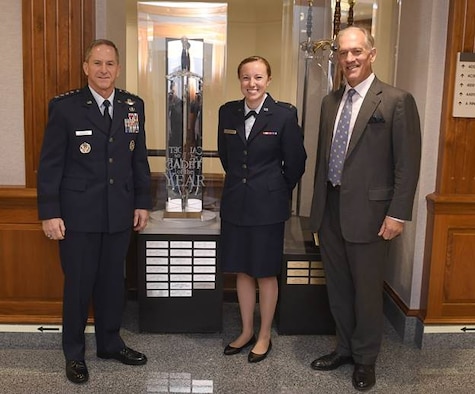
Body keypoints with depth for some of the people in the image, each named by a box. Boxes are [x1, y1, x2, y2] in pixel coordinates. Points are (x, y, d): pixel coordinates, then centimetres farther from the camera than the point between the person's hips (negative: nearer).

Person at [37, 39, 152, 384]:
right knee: (78, 284, 8)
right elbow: (50, 164, -6)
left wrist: (143, 203, 9)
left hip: (120, 213, 4)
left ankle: (110, 342, 34)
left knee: (113, 281, 14)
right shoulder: (64, 107, -6)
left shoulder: (134, 106, 5)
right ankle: (74, 353, 26)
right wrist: (49, 213, -10)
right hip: (78, 214, -3)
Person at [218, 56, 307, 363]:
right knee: (242, 271, 14)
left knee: (266, 273, 7)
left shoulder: (284, 114, -10)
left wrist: (278, 190, 8)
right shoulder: (228, 112, 3)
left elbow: (295, 161, -2)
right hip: (235, 203, 4)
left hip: (268, 205, -4)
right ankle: (247, 332, 31)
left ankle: (265, 336, 24)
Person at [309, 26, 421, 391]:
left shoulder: (397, 101, -8)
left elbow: (408, 163, -10)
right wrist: (318, 205, 13)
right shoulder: (331, 101, 11)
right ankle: (345, 347, 36)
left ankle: (365, 359, 27)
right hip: (330, 210, 6)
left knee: (367, 289, 7)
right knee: (338, 286, 17)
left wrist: (398, 213, -14)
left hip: (368, 211, -6)